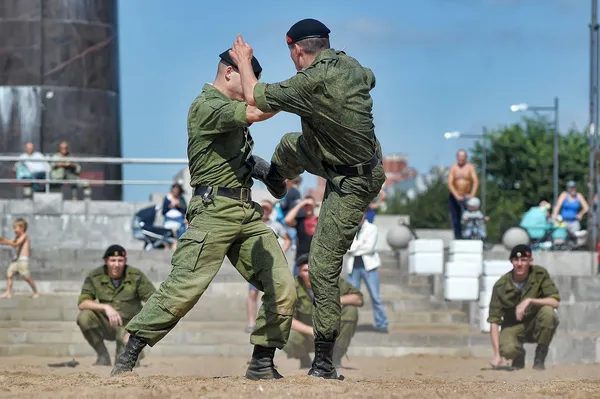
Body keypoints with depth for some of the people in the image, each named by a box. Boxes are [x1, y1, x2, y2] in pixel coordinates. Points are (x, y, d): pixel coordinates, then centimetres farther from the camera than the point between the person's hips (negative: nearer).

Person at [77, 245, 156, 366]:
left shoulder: (136, 276, -10)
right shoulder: (95, 276, -7)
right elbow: (82, 303, -15)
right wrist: (106, 307, -32)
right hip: (106, 326, 2)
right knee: (84, 317, -28)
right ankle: (103, 356, -8)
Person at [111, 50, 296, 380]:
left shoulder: (232, 109, 23)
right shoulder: (206, 106, -9)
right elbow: (256, 112, -17)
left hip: (248, 214, 9)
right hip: (215, 210, -9)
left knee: (283, 287, -1)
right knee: (183, 288, -16)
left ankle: (261, 365, 7)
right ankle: (127, 358, -10)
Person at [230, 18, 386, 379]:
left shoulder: (311, 83, -30)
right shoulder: (348, 64, -4)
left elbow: (255, 97, -19)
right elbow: (370, 79, 21)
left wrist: (244, 60, 0)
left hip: (350, 186, -9)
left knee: (323, 268, -7)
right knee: (289, 145, 29)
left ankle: (324, 361, -4)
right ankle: (275, 178, 65)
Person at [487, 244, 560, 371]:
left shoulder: (540, 274, -13)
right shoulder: (501, 286, -15)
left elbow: (555, 301, -22)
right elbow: (494, 321, -17)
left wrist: (529, 301, -36)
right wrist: (497, 355, -26)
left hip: (536, 326, 1)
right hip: (513, 327, -1)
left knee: (548, 312, -32)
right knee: (507, 349, -33)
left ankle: (540, 358, -12)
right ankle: (519, 355, 8)